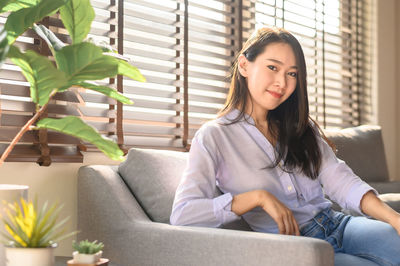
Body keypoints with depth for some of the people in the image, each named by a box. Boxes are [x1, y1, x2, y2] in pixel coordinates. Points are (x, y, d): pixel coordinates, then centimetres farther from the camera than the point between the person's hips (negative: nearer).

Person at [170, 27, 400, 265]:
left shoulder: (299, 127, 16)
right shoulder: (213, 137, -2)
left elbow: (339, 180, 2)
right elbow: (182, 214, -13)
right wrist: (259, 197, -18)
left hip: (337, 225, 6)